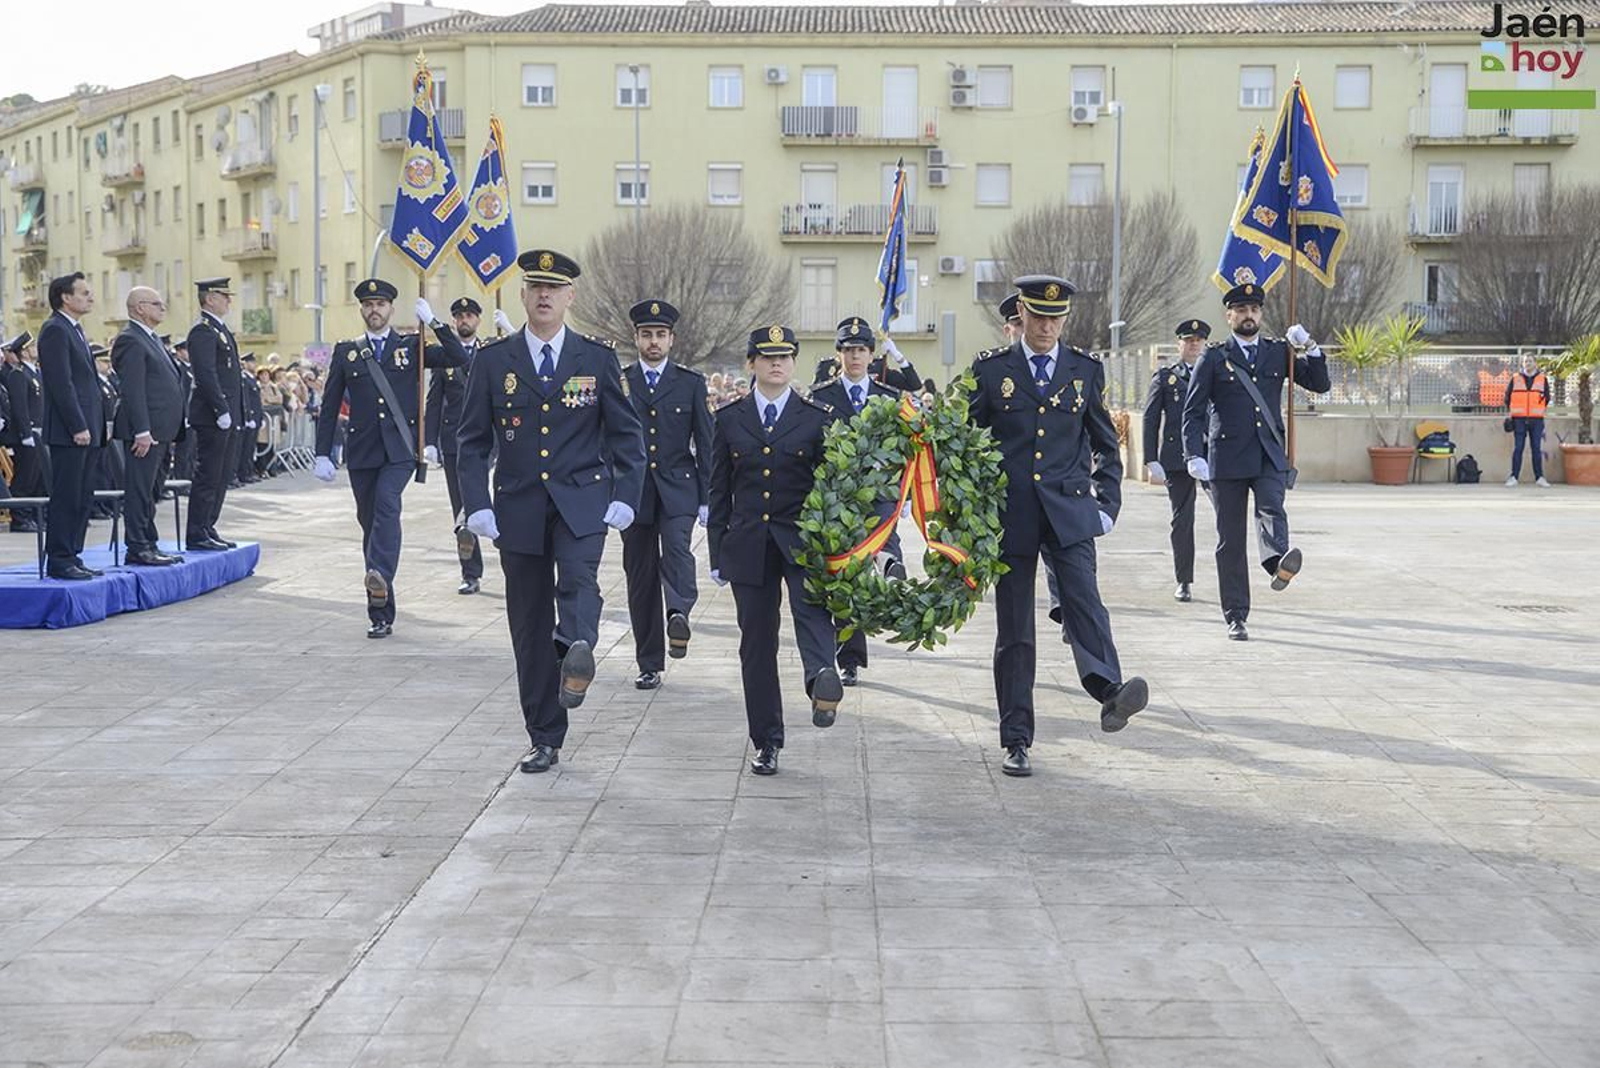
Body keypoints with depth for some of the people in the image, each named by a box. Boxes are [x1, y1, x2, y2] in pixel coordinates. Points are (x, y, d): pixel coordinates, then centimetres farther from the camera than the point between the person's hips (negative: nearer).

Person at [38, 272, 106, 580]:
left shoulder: (75, 330, 20)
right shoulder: (55, 330, -11)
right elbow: (61, 384, -17)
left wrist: (96, 425, 16)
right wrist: (78, 427, -20)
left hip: (87, 430, 10)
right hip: (69, 431, -10)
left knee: (82, 497, 11)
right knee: (66, 497, -6)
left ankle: (72, 557, 16)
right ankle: (58, 561, -1)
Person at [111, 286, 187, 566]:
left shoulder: (153, 339, 20)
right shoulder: (130, 340, -12)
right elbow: (132, 390, -18)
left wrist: (173, 429, 20)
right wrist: (142, 431, -22)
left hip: (161, 429, 10)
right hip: (147, 429, -10)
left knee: (150, 490, 14)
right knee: (140, 489, -6)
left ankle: (149, 544, 19)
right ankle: (138, 548, -4)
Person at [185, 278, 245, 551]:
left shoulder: (221, 330, 19)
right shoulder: (203, 331, -12)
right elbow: (206, 375, -20)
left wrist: (237, 414, 18)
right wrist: (221, 411, -22)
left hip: (229, 417, 10)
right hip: (212, 417, -10)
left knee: (222, 476, 13)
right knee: (208, 476, -6)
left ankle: (208, 529, 19)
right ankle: (197, 535, -1)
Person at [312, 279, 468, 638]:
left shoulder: (412, 346, 8)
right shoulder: (346, 352, 11)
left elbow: (459, 359, -4)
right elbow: (330, 407, 11)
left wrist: (433, 322, -10)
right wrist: (323, 454, 5)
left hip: (400, 449, -2)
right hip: (362, 452, 2)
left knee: (387, 502, -29)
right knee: (369, 522, 4)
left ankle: (380, 576, -41)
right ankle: (381, 615, 10)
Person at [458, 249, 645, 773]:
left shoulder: (598, 360, 3)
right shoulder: (492, 361, 4)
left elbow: (626, 435, 6)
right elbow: (473, 441, 5)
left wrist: (625, 497, -6)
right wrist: (477, 504, -6)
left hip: (581, 501, 0)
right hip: (519, 507, 0)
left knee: (579, 572, -34)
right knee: (529, 625, 4)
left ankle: (577, 652, -49)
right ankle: (544, 739, 13)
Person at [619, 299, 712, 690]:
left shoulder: (691, 382, 6)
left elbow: (705, 443, 5)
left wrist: (706, 497, 0)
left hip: (677, 488, -1)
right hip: (634, 492, 1)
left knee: (676, 546, -30)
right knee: (640, 577, 3)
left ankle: (678, 613, -45)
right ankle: (650, 665, 9)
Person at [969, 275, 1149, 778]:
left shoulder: (1086, 370, 9)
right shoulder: (990, 369, 5)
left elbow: (1106, 444, 15)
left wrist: (1108, 504, 7)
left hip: (1068, 511, 0)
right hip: (1010, 513, 0)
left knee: (1083, 596, -24)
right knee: (1013, 629, 3)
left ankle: (1109, 690, -42)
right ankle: (1017, 741, 9)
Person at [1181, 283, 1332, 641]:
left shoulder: (1278, 352, 12)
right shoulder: (1213, 358, 5)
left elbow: (1320, 384, 11)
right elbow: (1192, 412, 0)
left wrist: (1309, 348, -5)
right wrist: (1194, 456, -13)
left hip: (1269, 455, 1)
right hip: (1226, 458, -1)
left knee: (1271, 508, -28)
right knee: (1230, 540, 2)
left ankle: (1278, 562, -54)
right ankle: (1236, 618, 8)